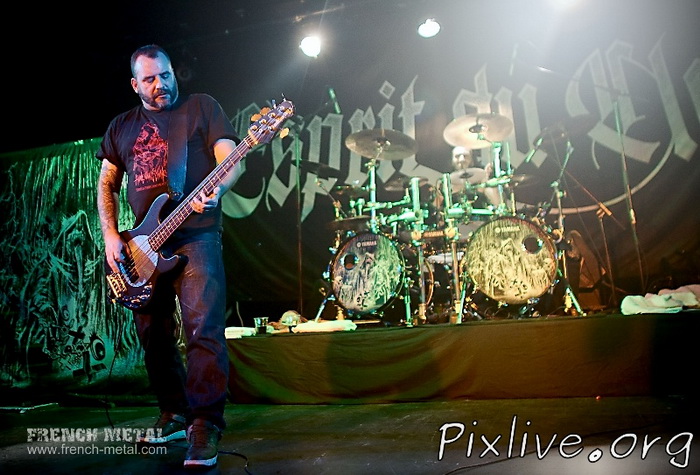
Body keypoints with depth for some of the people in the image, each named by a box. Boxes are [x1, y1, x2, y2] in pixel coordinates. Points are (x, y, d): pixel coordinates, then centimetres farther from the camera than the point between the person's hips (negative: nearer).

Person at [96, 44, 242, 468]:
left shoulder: (201, 107, 7)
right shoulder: (122, 126, 19)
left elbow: (231, 160, -4)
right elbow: (106, 183, 18)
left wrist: (216, 190, -26)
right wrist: (111, 234, 3)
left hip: (196, 236, -5)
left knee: (203, 328, -16)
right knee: (153, 332, 10)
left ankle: (206, 424, -10)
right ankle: (175, 413, 25)